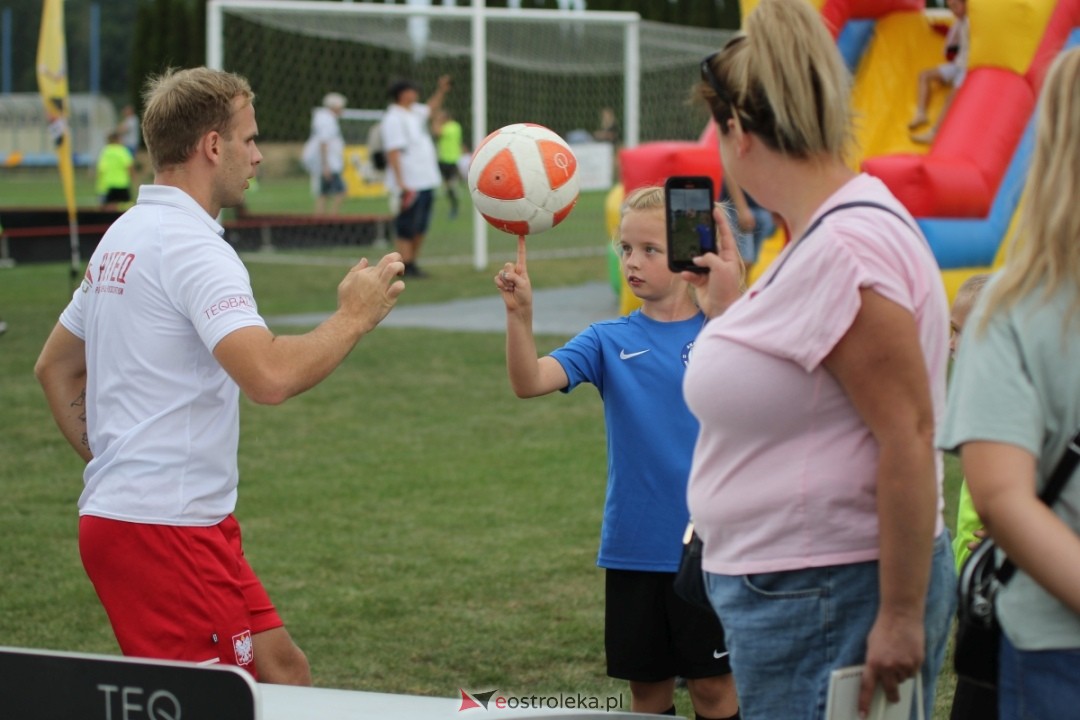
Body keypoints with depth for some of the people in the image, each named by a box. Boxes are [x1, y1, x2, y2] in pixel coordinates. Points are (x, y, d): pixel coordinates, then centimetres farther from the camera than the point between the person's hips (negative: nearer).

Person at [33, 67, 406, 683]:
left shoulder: (123, 238, 15)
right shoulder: (192, 246, -16)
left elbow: (55, 367, 24)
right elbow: (271, 377, -29)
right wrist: (354, 317, -14)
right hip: (165, 529, -10)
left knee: (282, 671, 14)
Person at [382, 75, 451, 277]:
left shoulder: (414, 112, 14)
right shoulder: (394, 119, -15)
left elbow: (430, 109, 38)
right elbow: (393, 152, -21)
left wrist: (441, 91, 26)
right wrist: (400, 182, -26)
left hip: (426, 180, 10)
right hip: (410, 184, -10)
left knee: (421, 226, 14)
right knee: (407, 226, -5)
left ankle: (413, 263, 23)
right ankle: (405, 266, -1)